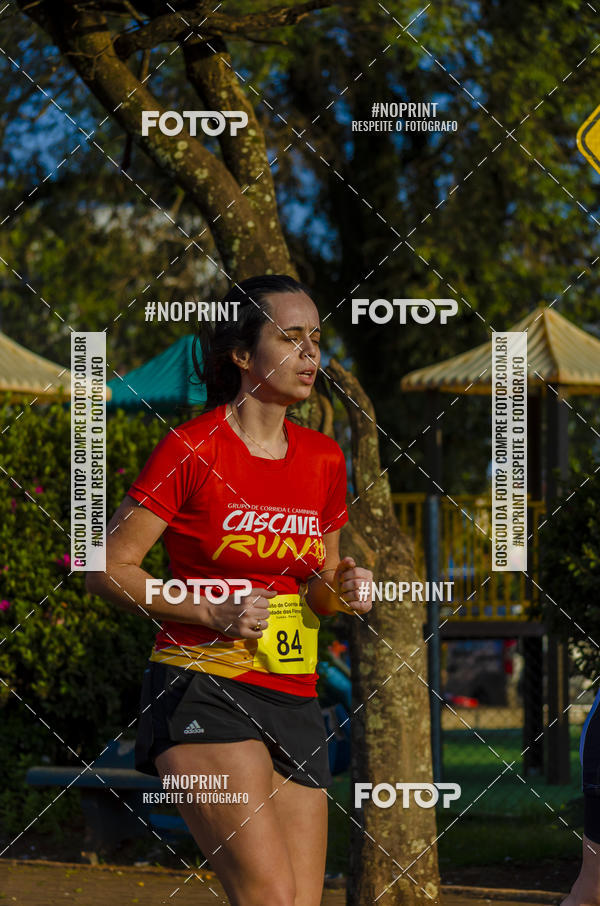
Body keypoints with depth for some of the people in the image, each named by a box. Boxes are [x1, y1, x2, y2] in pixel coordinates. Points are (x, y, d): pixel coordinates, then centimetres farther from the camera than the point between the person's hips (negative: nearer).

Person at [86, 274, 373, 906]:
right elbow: (108, 568, -5)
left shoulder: (323, 459, 11)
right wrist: (213, 612, -16)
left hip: (293, 699, 6)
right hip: (202, 689, -6)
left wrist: (344, 590, 0)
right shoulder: (190, 448, -6)